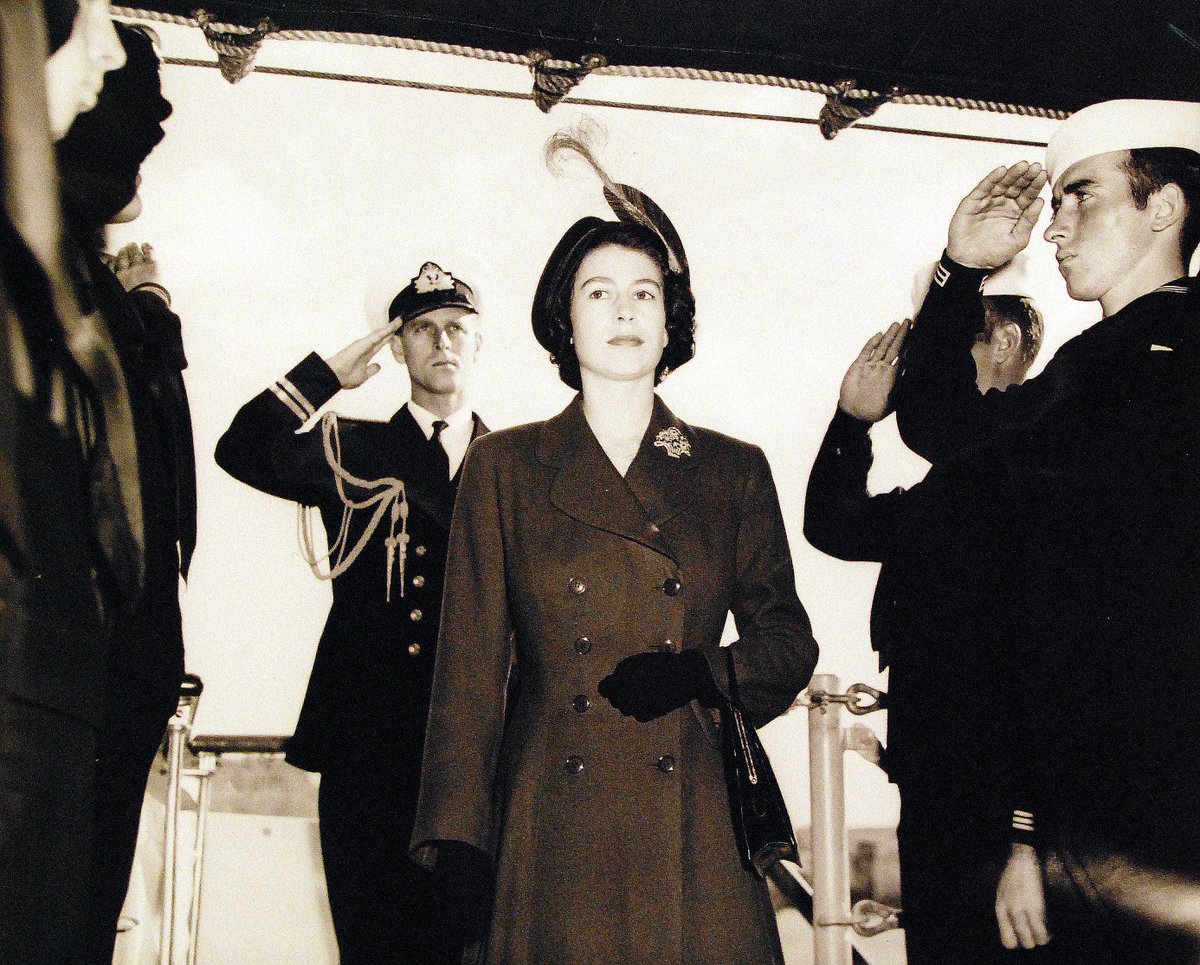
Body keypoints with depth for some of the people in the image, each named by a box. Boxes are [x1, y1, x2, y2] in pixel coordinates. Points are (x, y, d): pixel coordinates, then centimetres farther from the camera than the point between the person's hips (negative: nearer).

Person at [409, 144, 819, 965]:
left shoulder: (734, 472, 11)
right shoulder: (506, 467, 8)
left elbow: (788, 641, 11)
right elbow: (471, 666, 4)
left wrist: (701, 674, -11)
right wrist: (457, 849, -3)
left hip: (695, 836, 1)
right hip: (552, 830, -1)